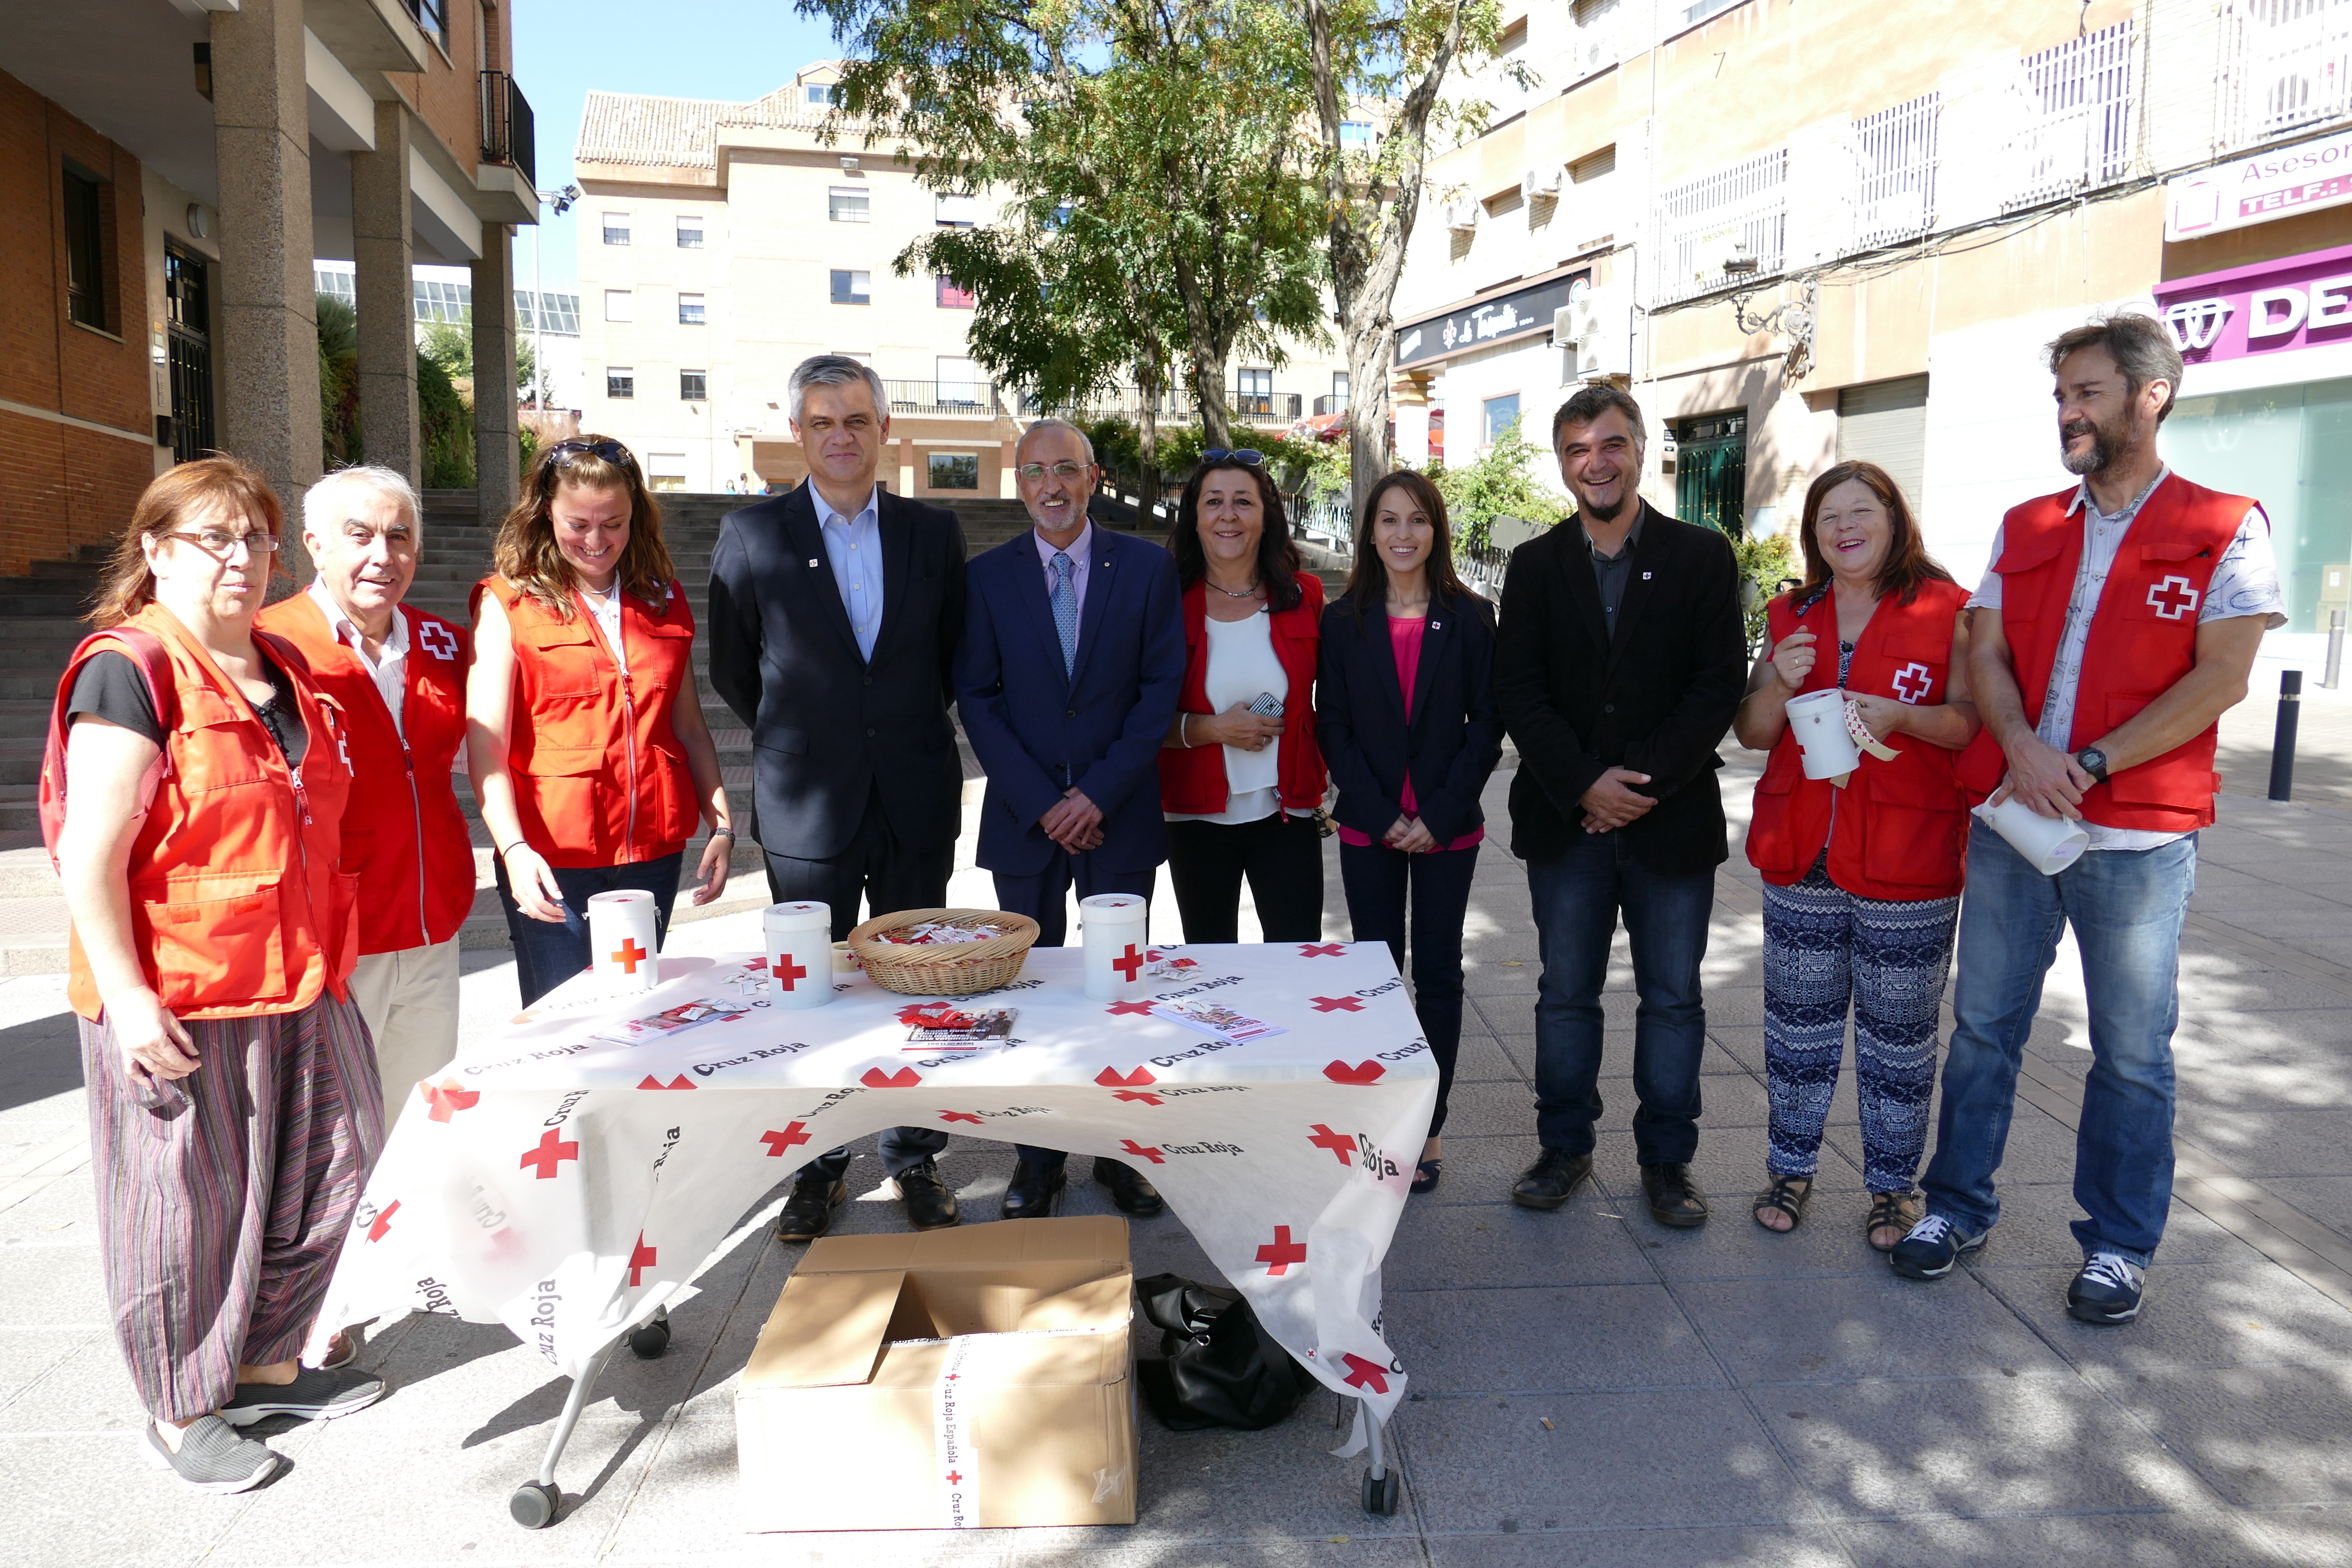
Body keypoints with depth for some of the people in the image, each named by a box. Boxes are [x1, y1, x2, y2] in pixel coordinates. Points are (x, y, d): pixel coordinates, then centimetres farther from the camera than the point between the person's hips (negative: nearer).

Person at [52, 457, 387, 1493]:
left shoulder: (285, 669, 12)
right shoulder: (128, 670, -13)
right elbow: (92, 855, -17)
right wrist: (126, 997, -20)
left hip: (299, 982, 8)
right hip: (177, 1003, -8)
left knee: (322, 1172, 15)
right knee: (191, 1203, 6)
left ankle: (267, 1366, 36)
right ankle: (180, 1414, 26)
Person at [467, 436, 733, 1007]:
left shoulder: (663, 599, 12)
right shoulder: (508, 602, 0)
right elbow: (486, 745, -8)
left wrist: (721, 826, 3)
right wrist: (514, 848, -22)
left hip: (654, 852, 4)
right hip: (552, 858, -3)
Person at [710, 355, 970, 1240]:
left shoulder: (934, 533, 4)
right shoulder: (751, 535, -1)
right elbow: (731, 671, 7)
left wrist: (908, 734, 9)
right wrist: (798, 739, 9)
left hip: (916, 802, 1)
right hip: (808, 805, -1)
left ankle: (914, 1160, 25)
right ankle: (817, 1164, 25)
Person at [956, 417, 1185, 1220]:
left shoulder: (1148, 567, 1)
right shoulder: (989, 576, 3)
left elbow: (1161, 688, -3)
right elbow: (977, 698, 0)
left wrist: (1100, 793, -11)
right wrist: (1039, 801, -10)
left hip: (1118, 814, 0)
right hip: (1023, 816, 1)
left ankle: (1121, 1148, 21)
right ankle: (1038, 1153, 22)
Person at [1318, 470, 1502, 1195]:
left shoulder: (1469, 618, 1)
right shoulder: (1344, 621, 3)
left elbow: (1486, 725, -1)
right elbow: (1333, 726, 0)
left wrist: (1440, 816, -11)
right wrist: (1382, 815, -9)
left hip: (1448, 828, 0)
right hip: (1368, 828, 1)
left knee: (1438, 974, 6)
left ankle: (1428, 1128, 17)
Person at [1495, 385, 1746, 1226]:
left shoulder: (1702, 556, 2)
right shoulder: (1534, 566, 7)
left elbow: (1720, 684, -4)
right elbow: (1516, 689, 0)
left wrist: (1646, 781, -14)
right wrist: (1583, 785, -12)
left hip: (1672, 820, -1)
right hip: (1566, 819, 1)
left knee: (1673, 999, 8)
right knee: (1566, 994, 10)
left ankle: (1667, 1159, 23)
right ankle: (1565, 1146, 25)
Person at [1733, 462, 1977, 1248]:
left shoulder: (1947, 610, -1)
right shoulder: (1792, 617, 10)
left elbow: (1972, 720, -6)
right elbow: (1751, 733, 9)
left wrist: (1899, 715, -23)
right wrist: (1780, 684, -11)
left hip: (1906, 860, -3)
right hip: (1802, 854, 3)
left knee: (1898, 1032, 6)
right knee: (1798, 1021, 11)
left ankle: (1892, 1184, 22)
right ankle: (1791, 1166, 25)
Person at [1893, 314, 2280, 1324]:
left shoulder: (2224, 529, -1)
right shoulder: (2024, 529, 11)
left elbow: (2221, 679, -8)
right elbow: (1985, 656, 5)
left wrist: (2088, 765, -16)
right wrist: (2022, 749, -14)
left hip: (2139, 837, -3)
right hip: (2010, 823, 3)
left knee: (2133, 1049, 7)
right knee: (1983, 1026, 10)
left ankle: (2119, 1243, 23)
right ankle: (1958, 1205, 25)